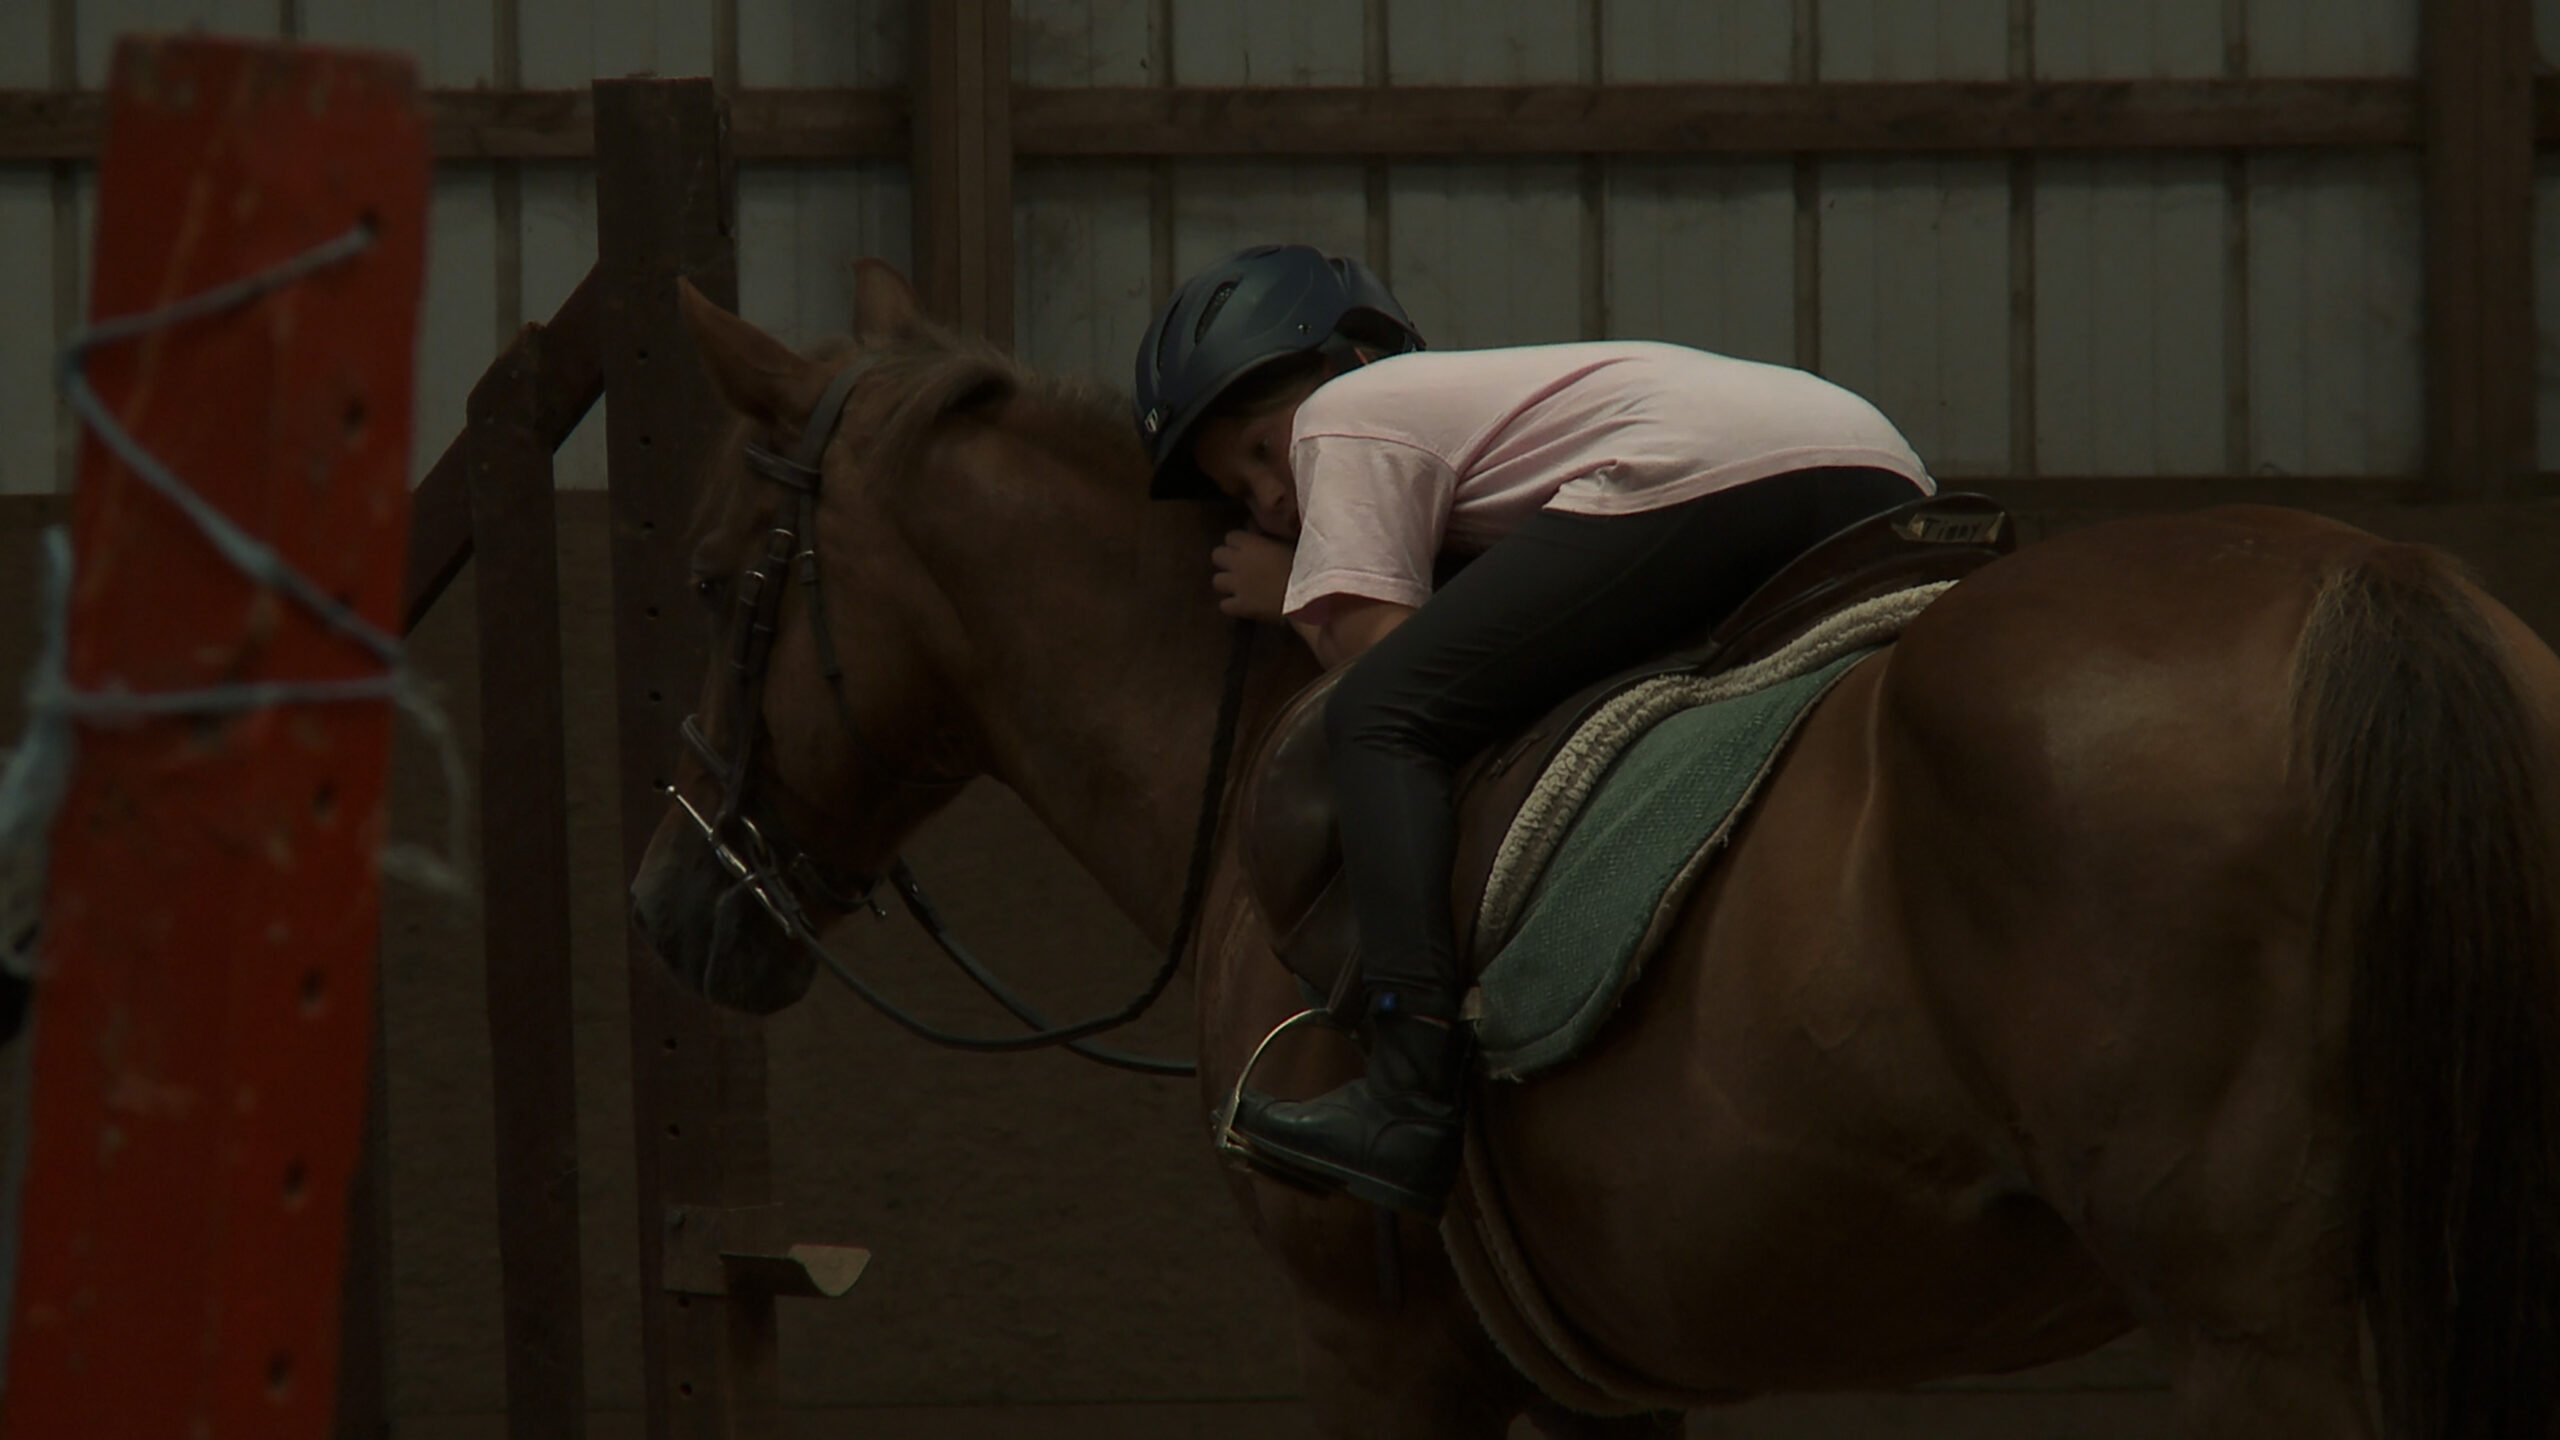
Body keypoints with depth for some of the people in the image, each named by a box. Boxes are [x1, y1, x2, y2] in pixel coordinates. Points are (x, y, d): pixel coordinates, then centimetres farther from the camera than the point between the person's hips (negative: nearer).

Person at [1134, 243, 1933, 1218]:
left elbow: (1374, 649, 5)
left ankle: (1414, 1097, -21)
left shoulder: (1341, 417, 16)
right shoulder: (1468, 394, 41)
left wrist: (1290, 594, 24)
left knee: (1384, 719, -6)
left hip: (1703, 477, -9)